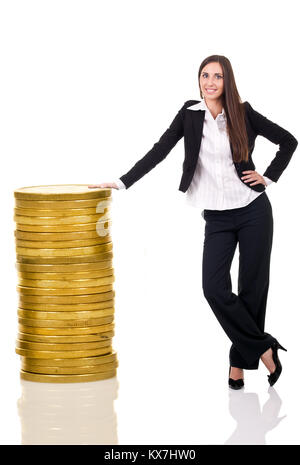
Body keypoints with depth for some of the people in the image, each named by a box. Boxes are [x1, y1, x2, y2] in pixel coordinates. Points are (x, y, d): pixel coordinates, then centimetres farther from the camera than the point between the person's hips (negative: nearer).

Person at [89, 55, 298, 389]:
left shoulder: (243, 114, -2)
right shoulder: (189, 114, 1)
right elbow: (159, 152, -2)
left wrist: (269, 177, 1)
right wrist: (122, 183, -8)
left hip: (253, 211, -1)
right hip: (216, 217, 1)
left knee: (252, 287, 1)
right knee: (214, 289, -12)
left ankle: (240, 362, 14)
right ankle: (263, 349, 1)